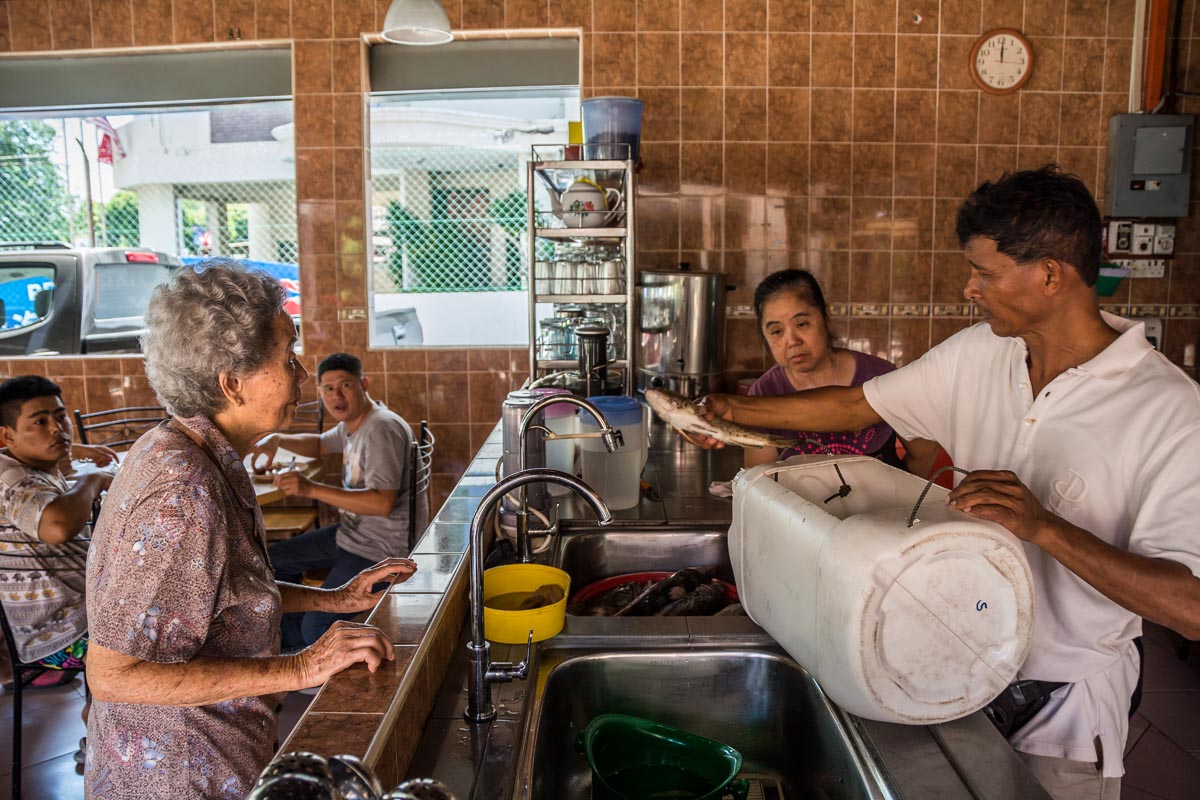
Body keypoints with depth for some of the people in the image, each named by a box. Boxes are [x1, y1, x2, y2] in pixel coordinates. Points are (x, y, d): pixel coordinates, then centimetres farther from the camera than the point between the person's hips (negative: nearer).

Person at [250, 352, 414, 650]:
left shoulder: (382, 428, -23)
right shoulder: (352, 423, 9)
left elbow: (383, 503, -31)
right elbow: (320, 445, 31)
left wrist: (312, 489, -31)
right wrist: (278, 440, 11)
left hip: (378, 549, -11)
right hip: (350, 533, 11)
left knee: (316, 630, -22)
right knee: (271, 562, 18)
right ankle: (296, 650, 29)